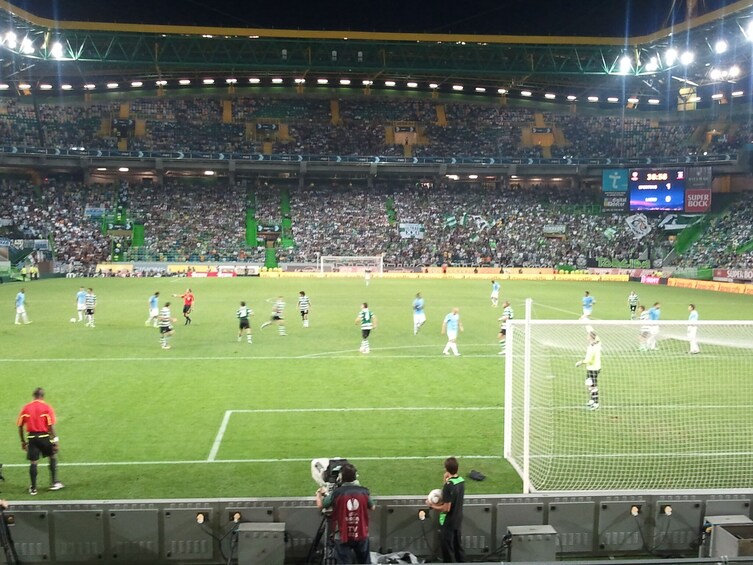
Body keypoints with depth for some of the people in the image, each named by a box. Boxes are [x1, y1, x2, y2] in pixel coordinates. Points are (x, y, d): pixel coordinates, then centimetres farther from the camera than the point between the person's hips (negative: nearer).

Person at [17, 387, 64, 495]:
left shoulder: (26, 408, 5)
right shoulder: (47, 407, -4)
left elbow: (20, 426, 5)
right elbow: (51, 426, -10)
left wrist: (23, 441, 14)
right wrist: (55, 439, -5)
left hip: (32, 437, 2)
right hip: (44, 436, -2)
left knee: (33, 463, 8)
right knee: (53, 457, 16)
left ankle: (33, 488, 14)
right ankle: (54, 483, 16)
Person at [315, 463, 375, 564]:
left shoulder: (336, 493, -14)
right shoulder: (364, 491, -6)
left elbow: (320, 506, -3)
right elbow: (372, 507, 11)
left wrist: (320, 493, 18)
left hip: (343, 536, -3)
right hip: (361, 535, 3)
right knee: (364, 561, 18)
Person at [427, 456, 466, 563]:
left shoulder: (448, 486, -26)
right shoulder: (462, 481, -2)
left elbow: (446, 508, -25)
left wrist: (433, 506, -10)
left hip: (448, 523, -8)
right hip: (458, 521, 8)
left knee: (447, 550, 7)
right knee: (458, 546, 21)